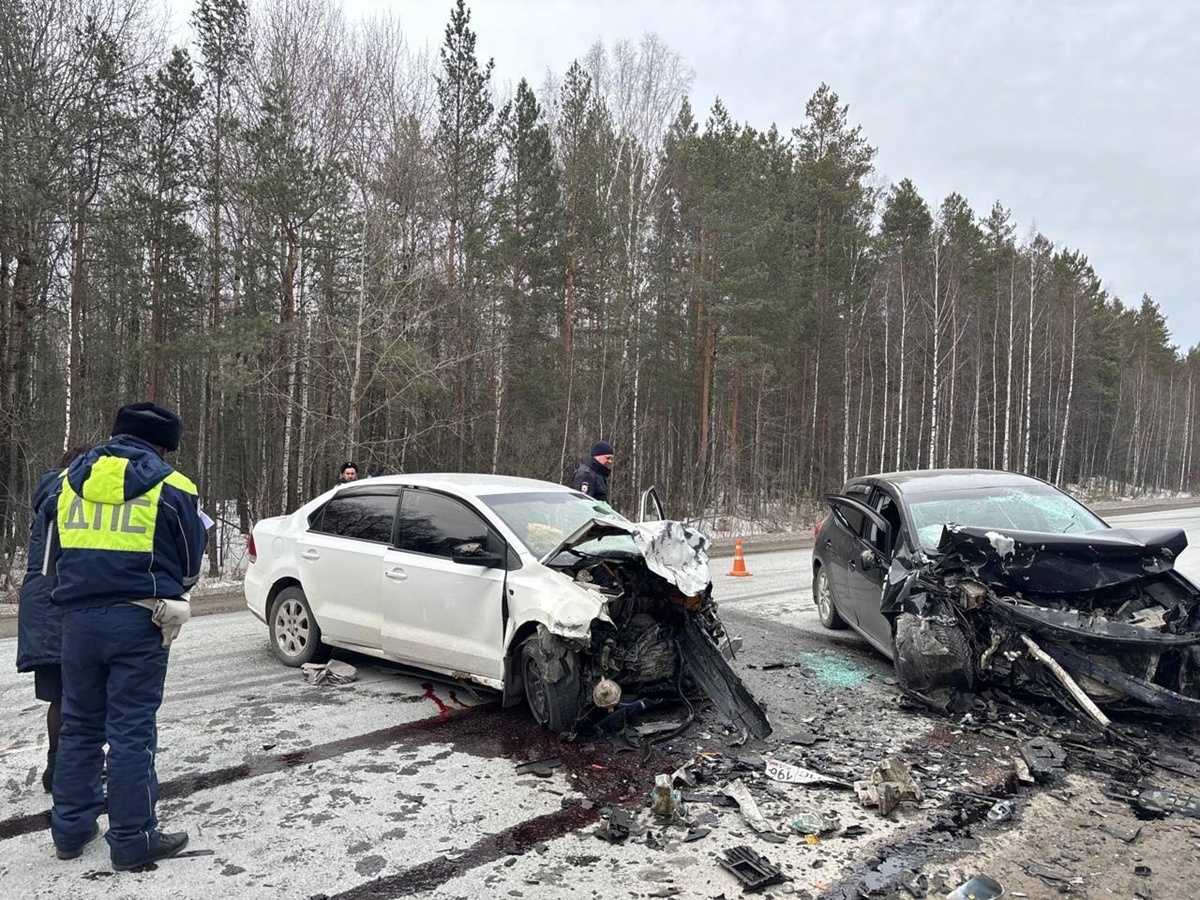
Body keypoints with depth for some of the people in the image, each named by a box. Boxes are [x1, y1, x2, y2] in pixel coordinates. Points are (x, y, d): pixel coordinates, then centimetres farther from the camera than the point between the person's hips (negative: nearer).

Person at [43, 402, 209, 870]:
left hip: (79, 617, 5)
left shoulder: (70, 480, 7)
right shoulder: (171, 488, -7)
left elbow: (53, 559, 15)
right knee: (132, 731, 1)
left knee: (79, 725, 17)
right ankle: (132, 839, 9)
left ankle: (70, 829, 27)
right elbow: (189, 567, 2)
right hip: (138, 621, -4)